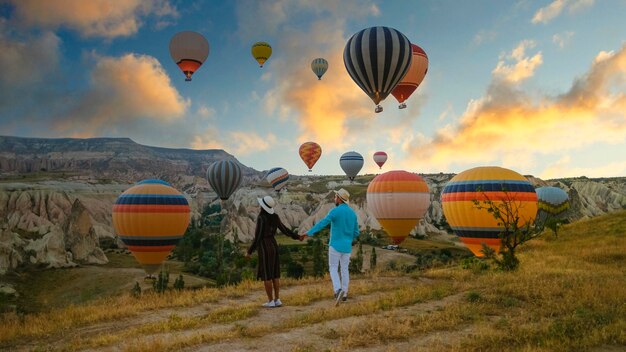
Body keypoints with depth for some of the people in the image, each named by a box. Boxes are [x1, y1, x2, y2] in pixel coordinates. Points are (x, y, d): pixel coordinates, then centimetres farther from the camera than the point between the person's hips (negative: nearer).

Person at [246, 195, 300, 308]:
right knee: (274, 274, 12)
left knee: (266, 275, 1)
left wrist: (249, 251, -11)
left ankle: (271, 301, 6)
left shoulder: (261, 218, -17)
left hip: (264, 248, -7)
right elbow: (285, 230, 9)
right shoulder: (275, 217, 3)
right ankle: (277, 300, 13)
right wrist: (297, 237, 24)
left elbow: (257, 237, -18)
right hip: (273, 245, 7)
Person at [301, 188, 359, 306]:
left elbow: (321, 224, -23)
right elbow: (356, 233, 10)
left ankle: (338, 290, -17)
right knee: (344, 269, 15)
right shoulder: (353, 213, 7)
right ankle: (344, 294, 18)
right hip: (347, 246, 5)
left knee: (333, 269, 3)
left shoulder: (335, 211, -13)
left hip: (336, 245, -5)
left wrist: (308, 233, -25)